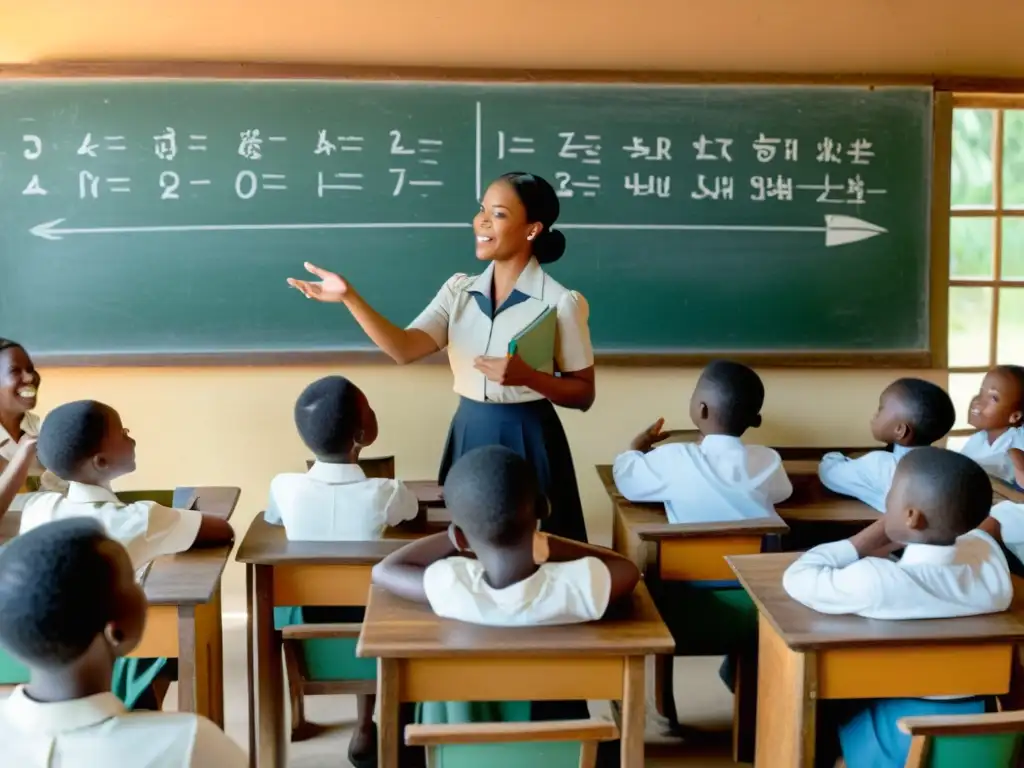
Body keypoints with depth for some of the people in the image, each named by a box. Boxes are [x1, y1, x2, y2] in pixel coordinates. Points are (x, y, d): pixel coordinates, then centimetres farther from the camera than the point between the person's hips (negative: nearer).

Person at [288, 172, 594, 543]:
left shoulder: (559, 303, -8)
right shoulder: (459, 290, 4)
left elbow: (583, 395, -4)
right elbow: (404, 348, -10)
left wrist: (527, 377, -21)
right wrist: (350, 297, -21)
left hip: (527, 441, -4)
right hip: (469, 436, 4)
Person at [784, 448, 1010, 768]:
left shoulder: (879, 581, -32)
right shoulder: (988, 553, -15)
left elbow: (797, 577, -16)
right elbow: (967, 530, 11)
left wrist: (877, 533, -15)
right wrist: (895, 543, 2)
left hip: (900, 736, -5)